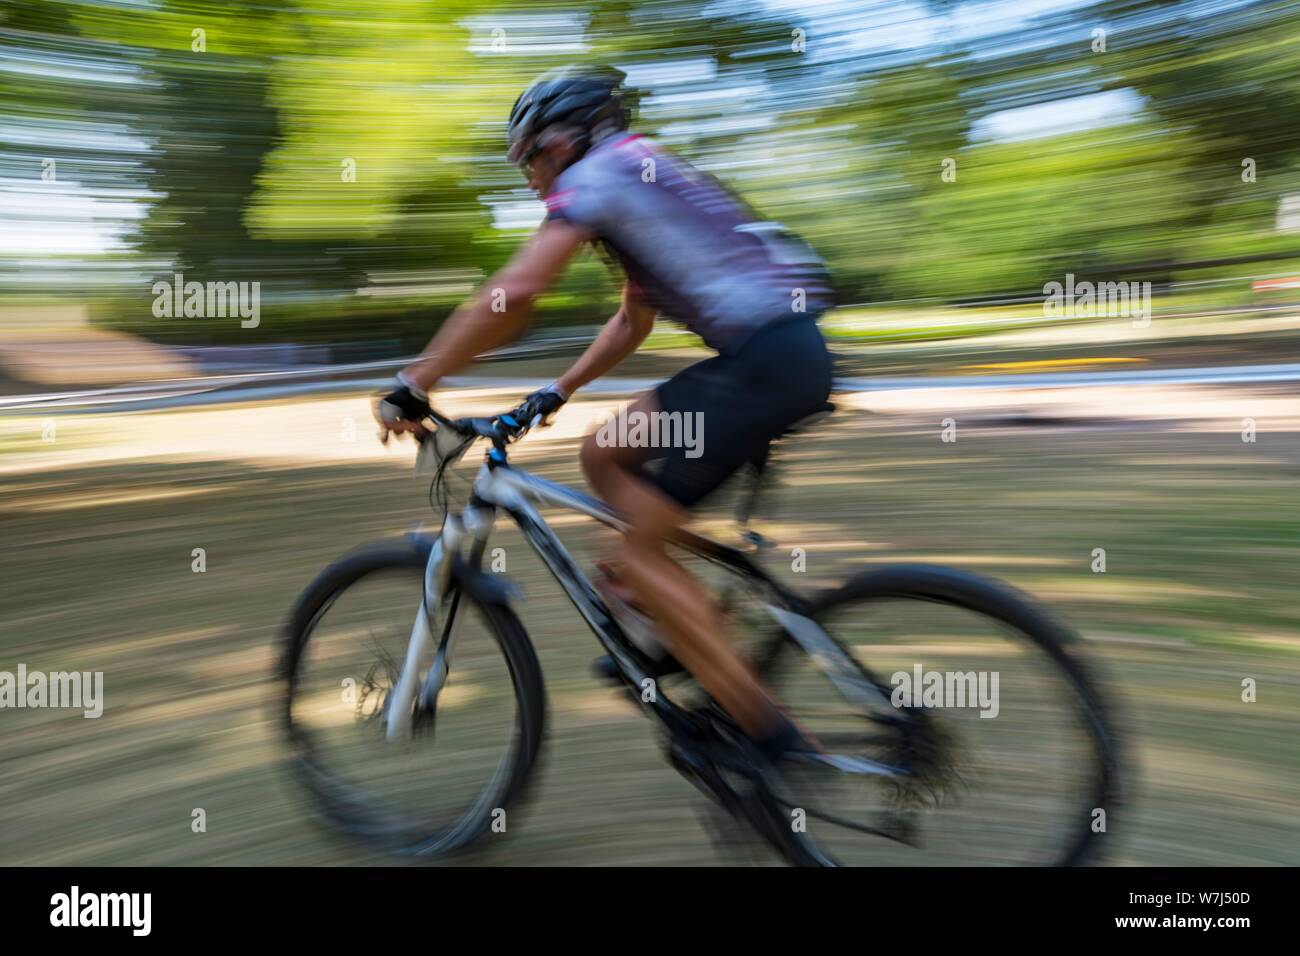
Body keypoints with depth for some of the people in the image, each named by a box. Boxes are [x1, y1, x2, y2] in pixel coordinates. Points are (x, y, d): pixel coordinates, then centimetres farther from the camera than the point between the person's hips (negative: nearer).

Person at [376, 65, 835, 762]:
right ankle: (687, 631, 18)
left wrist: (411, 387, -7)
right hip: (784, 348, 10)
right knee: (602, 456, 15)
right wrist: (556, 392, 30)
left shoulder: (596, 172, -1)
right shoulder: (637, 180, 28)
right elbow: (632, 323, 34)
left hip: (767, 356, -10)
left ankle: (772, 738, -2)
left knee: (637, 549, -6)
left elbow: (512, 293, -14)